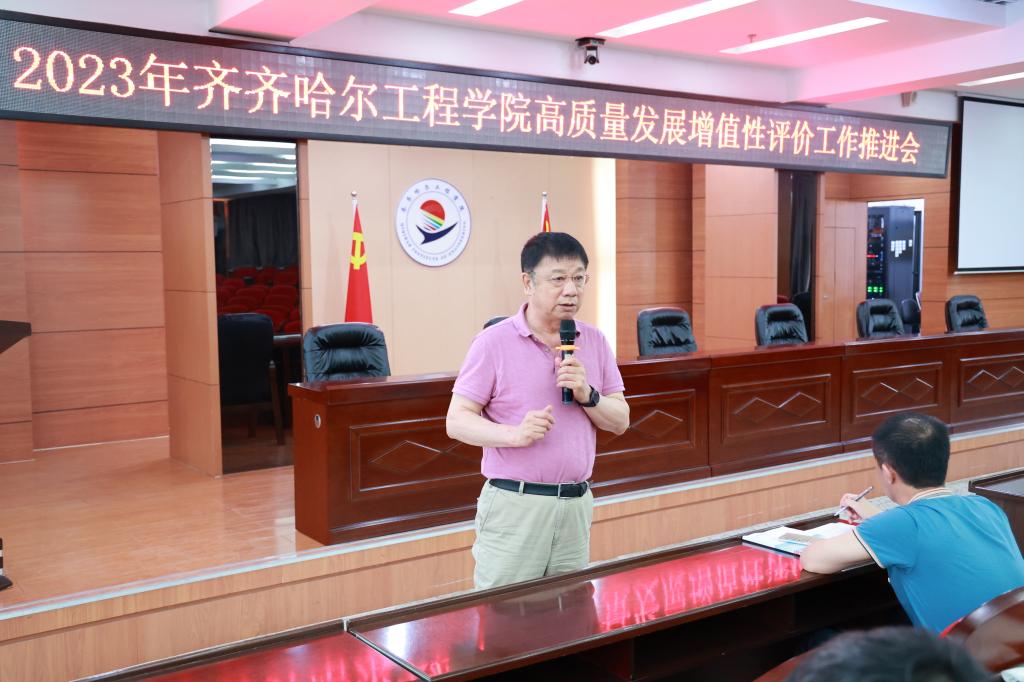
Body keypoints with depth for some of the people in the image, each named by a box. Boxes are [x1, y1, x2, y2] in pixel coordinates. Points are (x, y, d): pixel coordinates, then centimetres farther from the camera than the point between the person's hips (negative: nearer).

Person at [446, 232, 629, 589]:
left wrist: (588, 395, -11)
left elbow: (620, 421, 9)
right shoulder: (493, 341, -6)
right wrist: (515, 434, -24)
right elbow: (457, 421, -8)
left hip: (576, 503, 5)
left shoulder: (594, 341, 8)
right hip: (514, 504, -4)